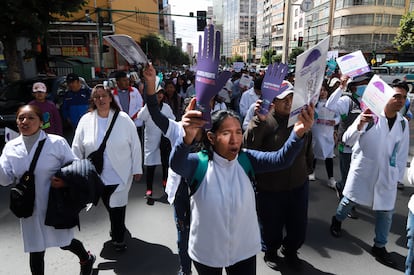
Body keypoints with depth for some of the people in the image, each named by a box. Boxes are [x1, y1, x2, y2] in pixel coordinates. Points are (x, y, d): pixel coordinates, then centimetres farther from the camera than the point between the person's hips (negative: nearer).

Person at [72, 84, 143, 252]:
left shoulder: (123, 119, -10)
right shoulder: (86, 120, -4)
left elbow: (135, 145, -6)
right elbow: (77, 148, 3)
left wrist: (137, 169, -5)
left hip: (120, 174, -3)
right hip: (98, 175, 3)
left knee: (117, 206, 8)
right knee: (108, 205, 20)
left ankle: (118, 237, 31)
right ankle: (118, 229, 47)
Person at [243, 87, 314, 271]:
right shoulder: (264, 120, -14)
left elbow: (308, 148, 15)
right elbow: (248, 146, -27)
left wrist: (308, 169, 18)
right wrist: (257, 121, -36)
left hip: (299, 185, 4)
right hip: (270, 188, -4)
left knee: (299, 225, 19)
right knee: (271, 224, 16)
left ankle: (290, 251, 49)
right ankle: (270, 252, 47)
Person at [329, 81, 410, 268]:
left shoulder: (403, 123, 2)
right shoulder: (369, 116, -13)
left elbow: (402, 153, 9)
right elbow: (347, 140, -20)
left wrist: (398, 176, 7)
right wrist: (359, 125, -38)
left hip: (387, 175, 4)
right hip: (362, 171, -4)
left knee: (386, 212, 10)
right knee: (349, 201, 14)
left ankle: (379, 247, 29)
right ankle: (337, 221, 44)